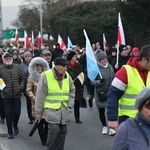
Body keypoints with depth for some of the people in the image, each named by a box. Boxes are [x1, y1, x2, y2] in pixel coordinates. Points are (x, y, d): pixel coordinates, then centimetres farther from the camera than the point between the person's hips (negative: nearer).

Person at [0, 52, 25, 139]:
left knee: (17, 112, 6)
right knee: (8, 114, 2)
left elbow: (23, 78, 8)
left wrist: (21, 87, -2)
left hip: (17, 95, 1)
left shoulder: (17, 67, 0)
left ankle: (15, 125, 37)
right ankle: (10, 132, 16)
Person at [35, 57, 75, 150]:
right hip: (51, 110, -5)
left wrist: (69, 105, 6)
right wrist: (39, 112, -3)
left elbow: (72, 91, 18)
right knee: (54, 131, -14)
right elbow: (40, 96, -6)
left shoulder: (67, 76, 5)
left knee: (62, 132, 8)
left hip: (64, 110, 5)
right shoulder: (46, 76, -11)